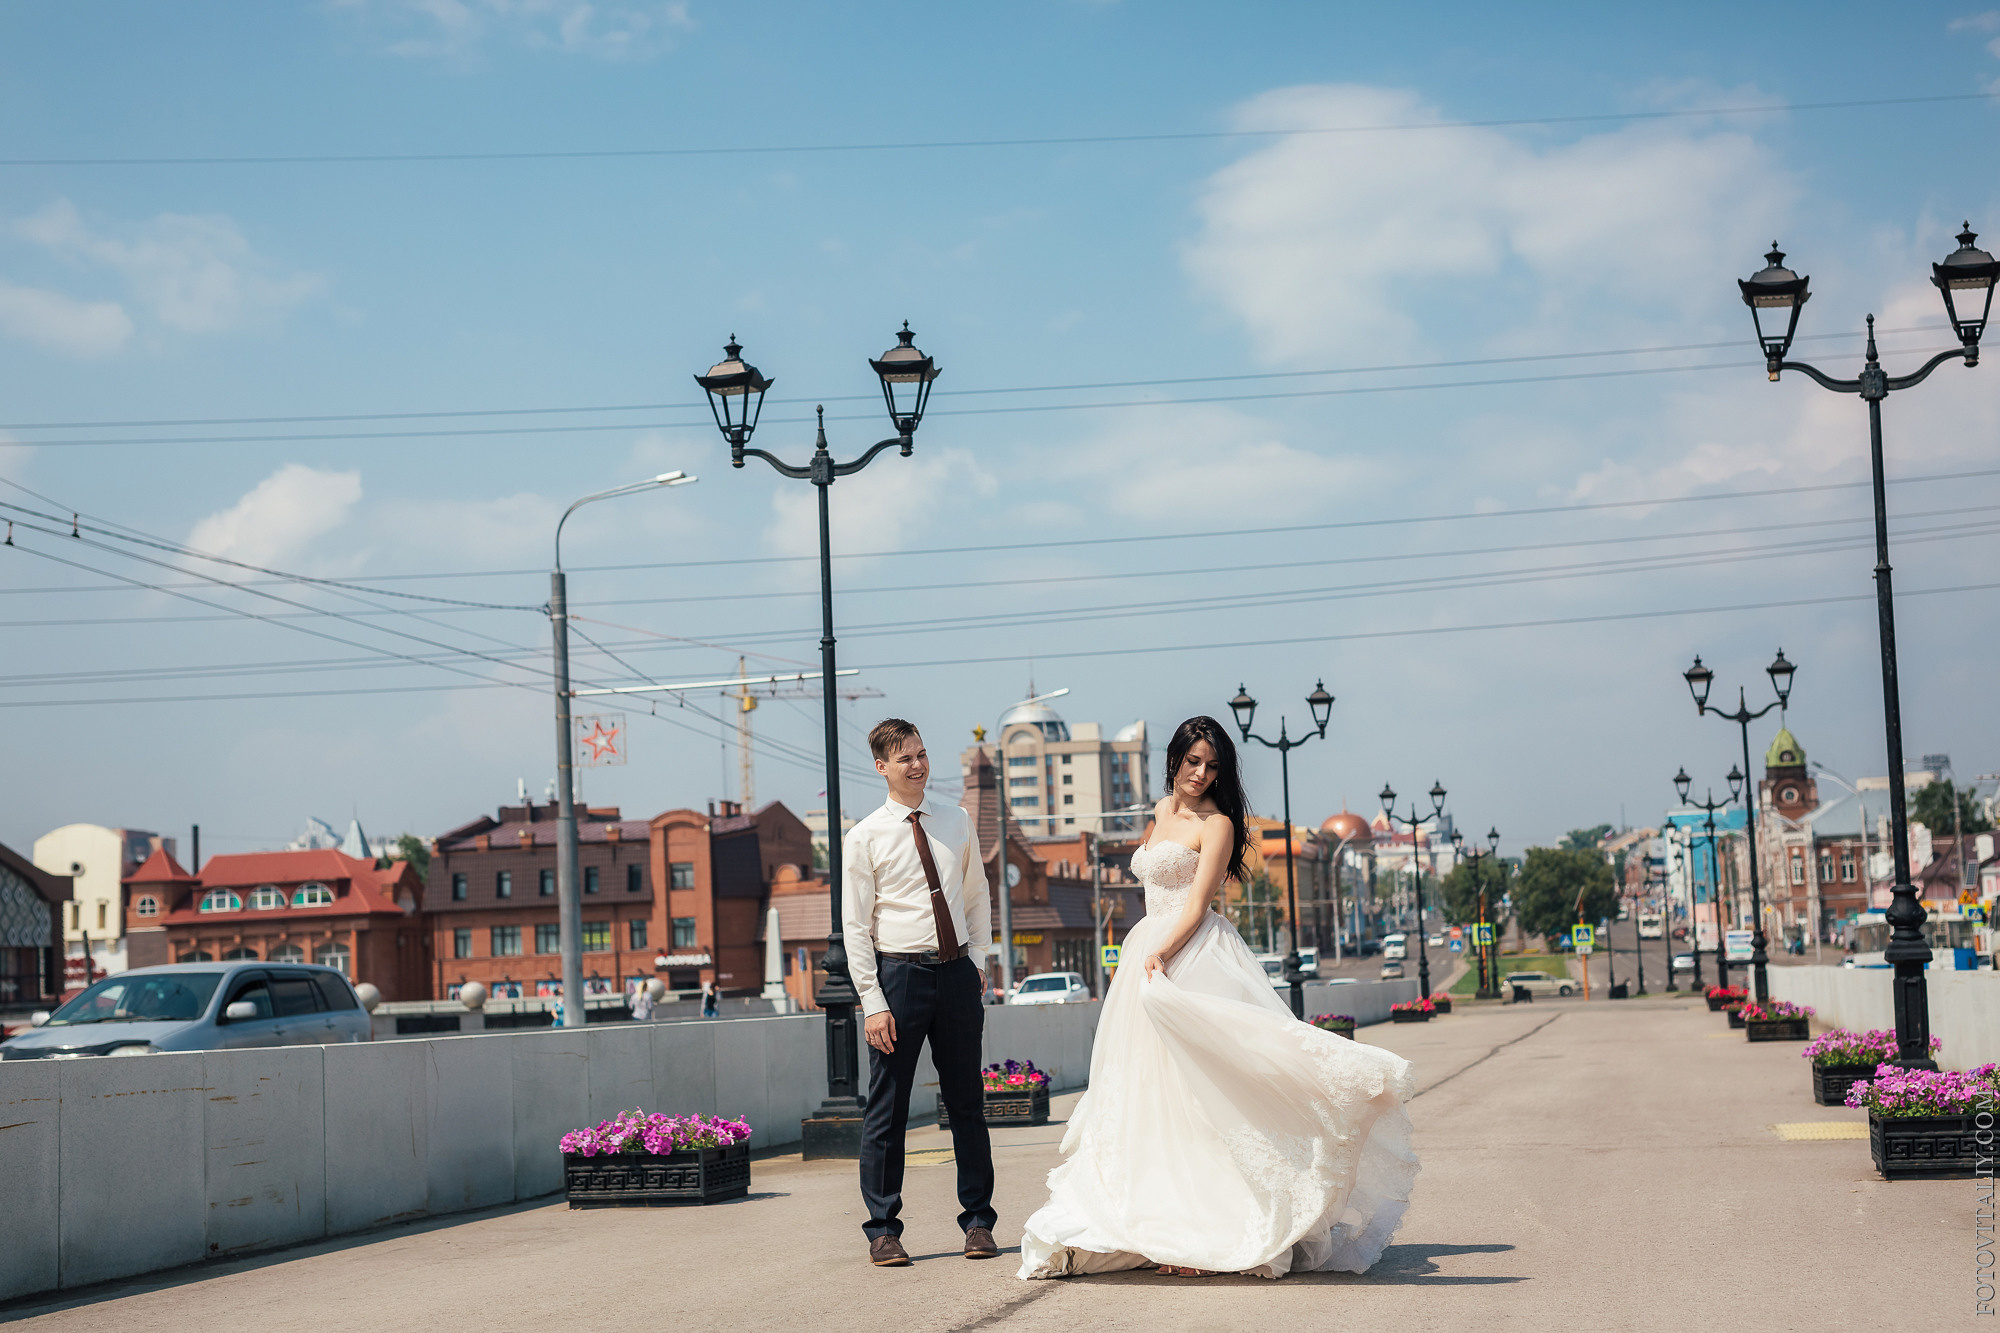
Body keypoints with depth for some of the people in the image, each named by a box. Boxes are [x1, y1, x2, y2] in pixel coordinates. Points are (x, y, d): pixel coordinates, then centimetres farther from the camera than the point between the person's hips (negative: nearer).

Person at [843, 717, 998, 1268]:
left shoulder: (957, 823, 9)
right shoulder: (864, 839, -3)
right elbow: (855, 926, -5)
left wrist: (978, 960, 7)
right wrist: (873, 1002, -11)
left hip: (957, 972, 3)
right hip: (898, 974, -3)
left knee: (968, 1102, 9)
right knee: (887, 1110, 0)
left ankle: (978, 1220, 19)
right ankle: (884, 1230, 9)